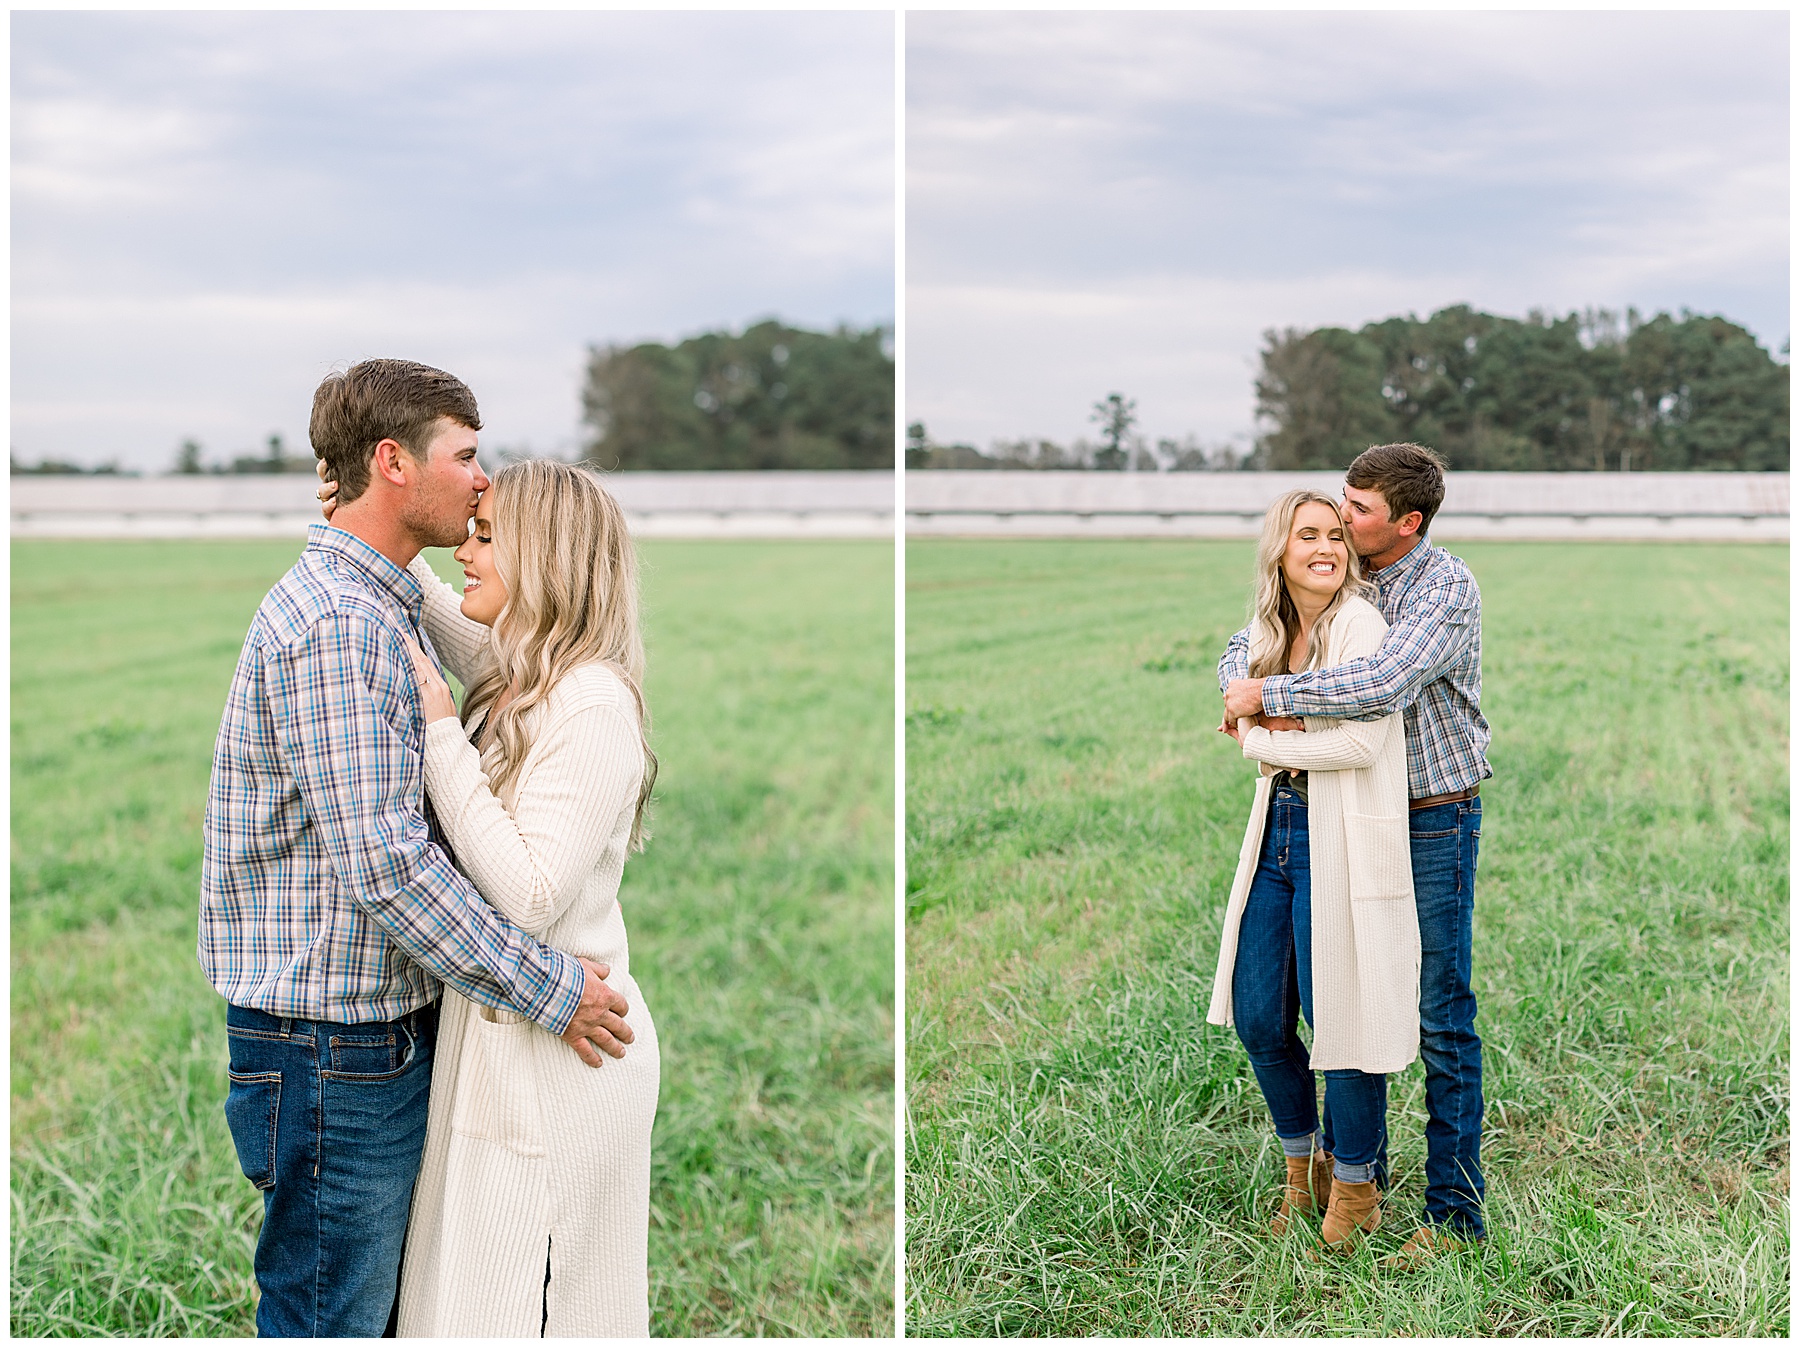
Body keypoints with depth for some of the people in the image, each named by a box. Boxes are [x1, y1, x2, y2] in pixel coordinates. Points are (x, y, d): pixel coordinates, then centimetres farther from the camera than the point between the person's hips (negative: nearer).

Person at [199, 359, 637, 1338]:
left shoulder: (384, 610, 15)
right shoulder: (334, 624, -20)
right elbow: (380, 862, -26)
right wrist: (549, 988, -19)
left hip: (383, 1028, 10)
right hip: (332, 1046, -10)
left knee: (368, 1303, 19)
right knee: (331, 1317, 2)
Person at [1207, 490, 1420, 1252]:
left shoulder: (1358, 623, -11)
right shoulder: (1267, 632, 11)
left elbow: (1362, 742, -19)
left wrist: (1261, 742, -9)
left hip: (1342, 840, -7)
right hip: (1277, 830, 7)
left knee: (1339, 1015, 1)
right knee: (1256, 1017, 10)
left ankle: (1353, 1188, 21)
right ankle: (1302, 1163, 33)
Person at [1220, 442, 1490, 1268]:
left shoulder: (1446, 588, -16)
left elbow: (1383, 684, -31)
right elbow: (1245, 647, 12)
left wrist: (1267, 696, -23)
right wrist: (1241, 687, -12)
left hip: (1435, 821, -7)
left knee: (1441, 1020, -3)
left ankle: (1455, 1208, 4)